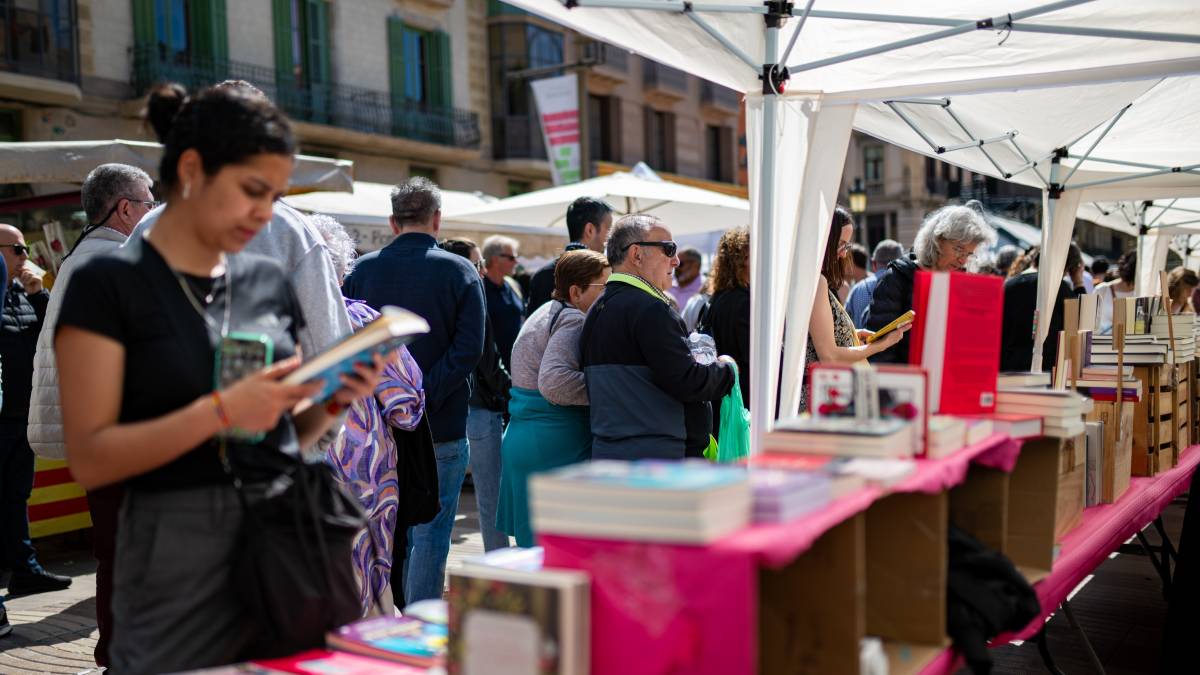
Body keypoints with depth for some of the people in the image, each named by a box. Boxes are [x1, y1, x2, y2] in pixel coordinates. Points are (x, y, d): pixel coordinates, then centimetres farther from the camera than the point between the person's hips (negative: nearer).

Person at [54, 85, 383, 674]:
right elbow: (89, 459, -12)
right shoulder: (107, 285, -6)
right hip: (179, 554, -4)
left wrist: (331, 402, -5)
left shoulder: (271, 282, 10)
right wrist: (221, 411, -22)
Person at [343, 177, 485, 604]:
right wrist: (425, 398, -15)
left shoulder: (362, 269, 3)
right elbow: (469, 349, -13)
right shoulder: (460, 271, -4)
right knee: (431, 530, 4)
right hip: (441, 426, -3)